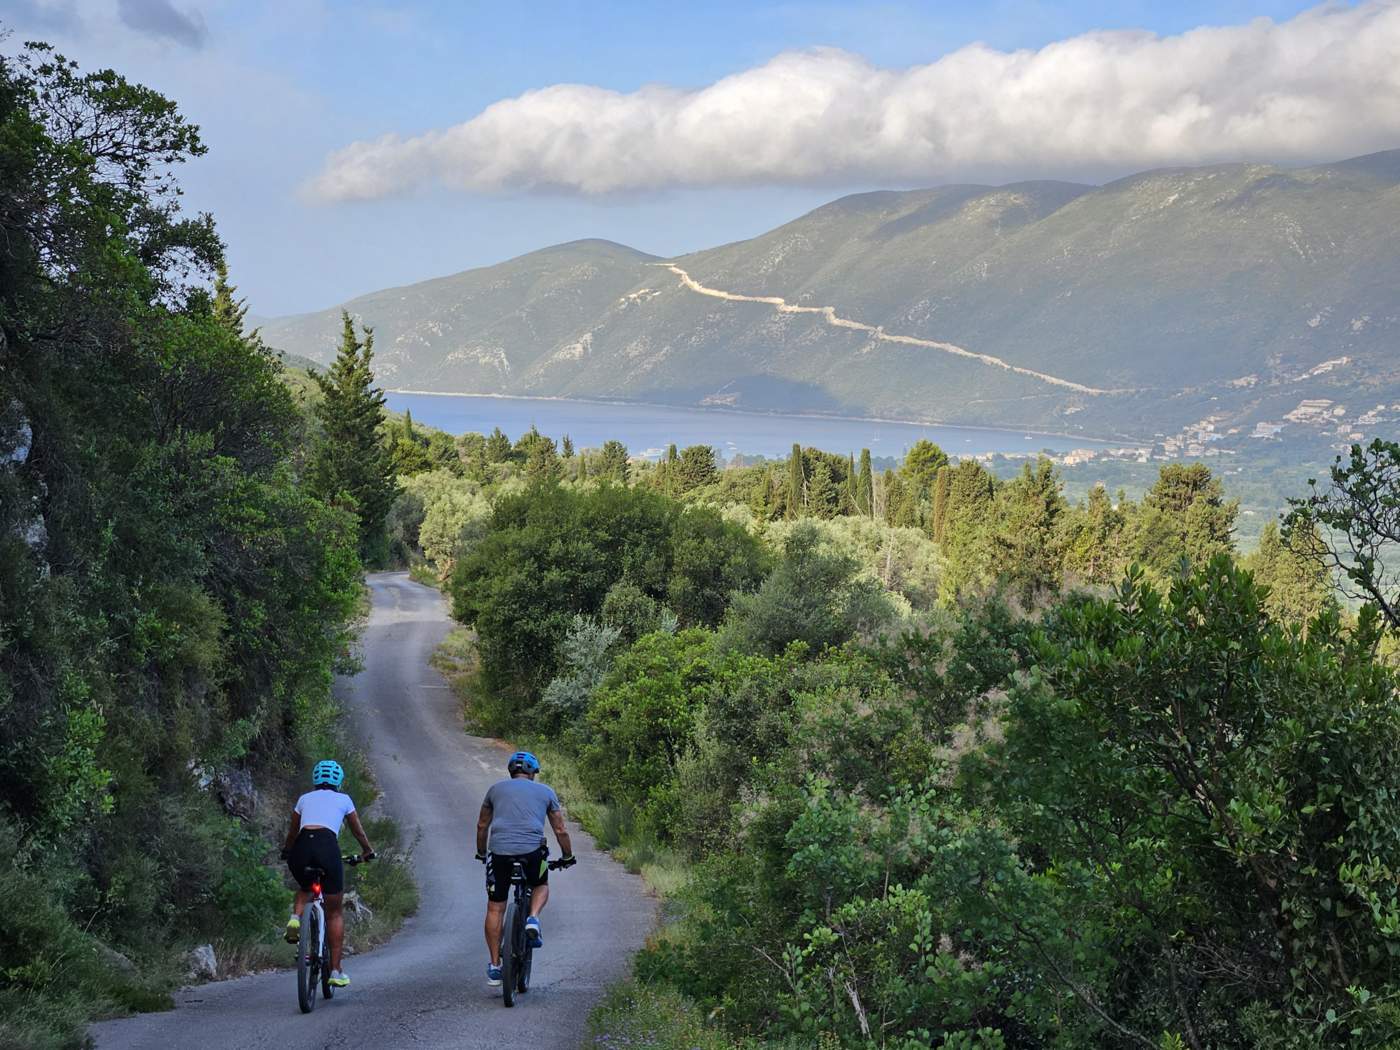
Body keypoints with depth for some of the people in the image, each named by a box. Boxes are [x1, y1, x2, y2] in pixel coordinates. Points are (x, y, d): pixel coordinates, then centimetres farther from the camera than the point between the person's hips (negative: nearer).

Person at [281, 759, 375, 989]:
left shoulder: (305, 799, 25)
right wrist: (368, 852, 50)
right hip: (327, 848, -2)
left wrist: (287, 852, 56)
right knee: (335, 912, 11)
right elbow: (358, 832, 32)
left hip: (301, 849, 2)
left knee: (305, 888, 36)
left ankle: (295, 919, 5)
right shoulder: (343, 799, 21)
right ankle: (336, 971, 7)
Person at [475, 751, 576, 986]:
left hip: (499, 851, 1)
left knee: (495, 909, 11)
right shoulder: (545, 791, 18)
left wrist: (481, 853, 43)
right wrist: (568, 857, 34)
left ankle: (494, 967, 11)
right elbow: (560, 830, 19)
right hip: (532, 850, -1)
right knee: (541, 886, 30)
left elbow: (482, 826, 29)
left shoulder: (497, 788, 21)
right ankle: (533, 920, 1)